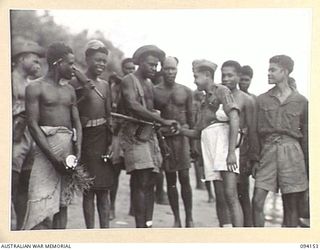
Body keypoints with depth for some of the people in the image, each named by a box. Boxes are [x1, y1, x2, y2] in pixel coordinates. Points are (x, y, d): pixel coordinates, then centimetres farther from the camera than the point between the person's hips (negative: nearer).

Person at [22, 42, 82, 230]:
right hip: (46, 146, -6)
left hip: (69, 145, 6)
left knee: (63, 202, 8)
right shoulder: (36, 88, -4)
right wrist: (54, 157, -17)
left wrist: (78, 151, -5)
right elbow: (33, 124, -10)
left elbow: (77, 122, 13)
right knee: (42, 206, -11)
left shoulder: (70, 90, 14)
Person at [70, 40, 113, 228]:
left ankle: (105, 228, 15)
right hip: (87, 140, -5)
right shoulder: (77, 84, -6)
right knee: (89, 189, 1)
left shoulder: (105, 85, 13)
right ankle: (90, 229, 8)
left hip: (105, 140, 5)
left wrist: (112, 141, 9)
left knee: (104, 189, 9)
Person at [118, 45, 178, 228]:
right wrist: (162, 121, -25)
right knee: (141, 183, -13)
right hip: (135, 137, -8)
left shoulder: (149, 84, 20)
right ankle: (140, 228, -13)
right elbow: (133, 106, -22)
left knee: (151, 183, 5)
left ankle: (148, 225, 9)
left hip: (150, 135, 8)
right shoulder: (129, 81, -7)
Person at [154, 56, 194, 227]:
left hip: (182, 135, 0)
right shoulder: (154, 91, 1)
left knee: (184, 178, -2)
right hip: (164, 137, 0)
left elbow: (190, 117, 9)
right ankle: (176, 219, 13)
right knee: (170, 180, 6)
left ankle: (189, 218, 7)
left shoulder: (186, 91, 5)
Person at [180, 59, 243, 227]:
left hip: (223, 142, -7)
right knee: (219, 197, 4)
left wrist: (231, 152, -19)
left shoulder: (221, 91, 3)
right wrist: (179, 130, 7)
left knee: (230, 194, -17)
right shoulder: (205, 101, 26)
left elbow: (234, 119, -10)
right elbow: (197, 133, 26)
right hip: (209, 146, 7)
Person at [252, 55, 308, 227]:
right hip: (267, 151, 1)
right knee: (257, 201, -9)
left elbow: (306, 135, 9)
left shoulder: (301, 101, 6)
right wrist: (255, 159, 1)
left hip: (292, 152, -1)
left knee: (291, 205, 3)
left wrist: (308, 164, 7)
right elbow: (256, 131, 8)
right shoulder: (262, 100, 8)